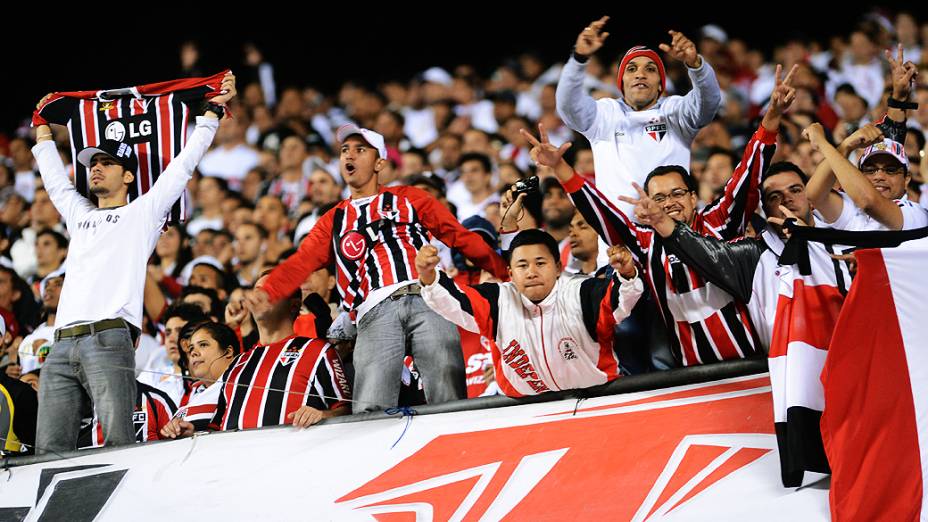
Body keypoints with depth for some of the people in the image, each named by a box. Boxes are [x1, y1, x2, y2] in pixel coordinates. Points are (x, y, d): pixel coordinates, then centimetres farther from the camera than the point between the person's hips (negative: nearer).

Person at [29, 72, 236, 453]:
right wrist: (43, 126, 53)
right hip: (62, 345, 6)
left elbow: (182, 166, 13)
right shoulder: (80, 215, 29)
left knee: (118, 446, -17)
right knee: (51, 450, -4)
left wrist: (213, 110, 15)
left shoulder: (142, 213, 14)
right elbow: (53, 176, 44)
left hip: (109, 339, -6)